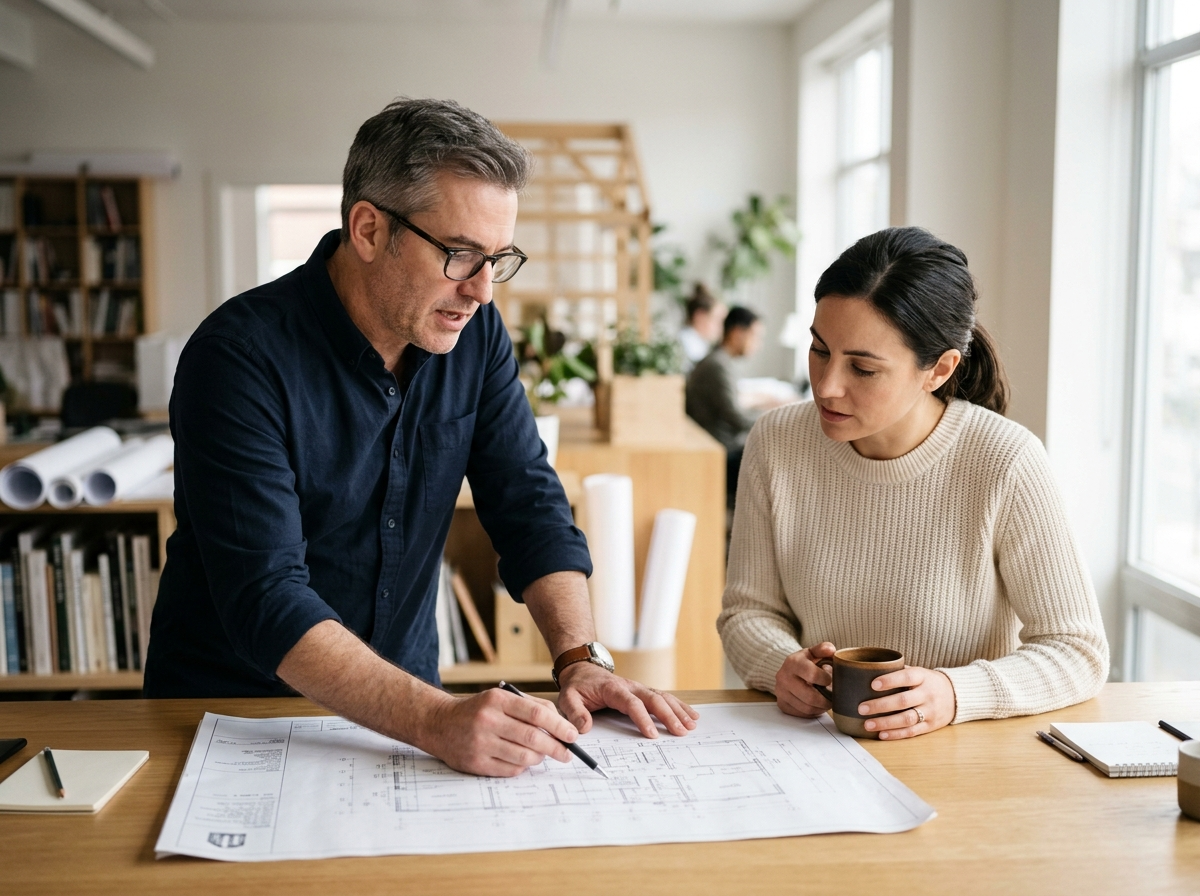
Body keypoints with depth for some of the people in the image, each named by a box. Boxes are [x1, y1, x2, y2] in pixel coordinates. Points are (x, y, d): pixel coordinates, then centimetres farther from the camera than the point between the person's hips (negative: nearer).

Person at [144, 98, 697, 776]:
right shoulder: (240, 358, -21)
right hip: (231, 713, -3)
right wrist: (435, 720, -38)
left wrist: (581, 658, -15)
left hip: (398, 698, 3)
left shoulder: (474, 330, -2)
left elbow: (529, 503, 0)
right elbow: (265, 600, -27)